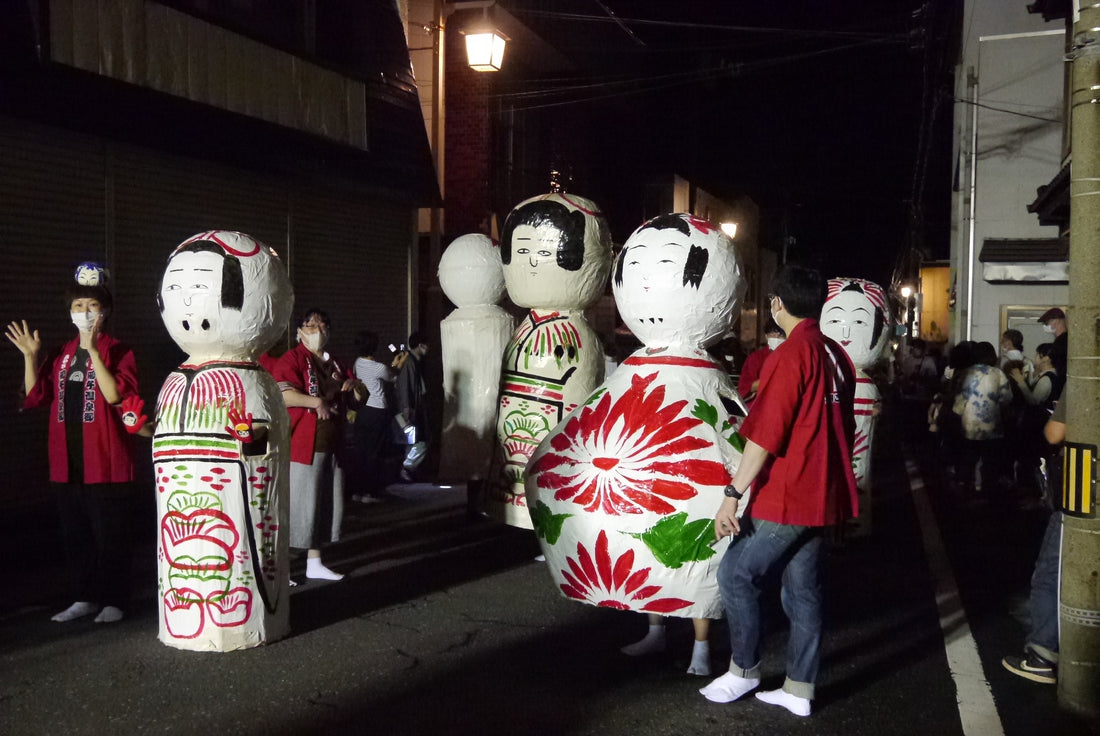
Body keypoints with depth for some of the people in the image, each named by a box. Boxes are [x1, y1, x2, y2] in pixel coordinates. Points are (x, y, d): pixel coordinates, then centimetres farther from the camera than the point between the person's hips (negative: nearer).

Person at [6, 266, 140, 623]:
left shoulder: (118, 352, -5)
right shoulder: (62, 355, 14)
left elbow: (115, 395, -21)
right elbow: (35, 395, 10)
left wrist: (93, 351, -26)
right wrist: (30, 356, 0)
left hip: (106, 463, -6)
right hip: (68, 463, 7)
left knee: (109, 535, 1)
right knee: (74, 534, 14)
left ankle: (114, 601, 13)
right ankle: (85, 597, 26)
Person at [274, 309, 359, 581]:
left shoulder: (336, 364, 18)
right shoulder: (292, 359, -6)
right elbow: (283, 395, -23)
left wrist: (352, 385, 4)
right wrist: (317, 401, -20)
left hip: (331, 446, 8)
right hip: (301, 446, -8)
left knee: (326, 505, 12)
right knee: (296, 505, -5)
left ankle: (314, 563, 24)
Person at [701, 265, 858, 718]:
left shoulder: (790, 355, -16)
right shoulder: (837, 356, 10)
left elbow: (765, 436, -21)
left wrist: (732, 494, -19)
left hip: (785, 498, -8)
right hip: (819, 496, 9)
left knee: (736, 576, 4)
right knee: (803, 590, 13)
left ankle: (744, 671, 15)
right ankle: (799, 689, 19)